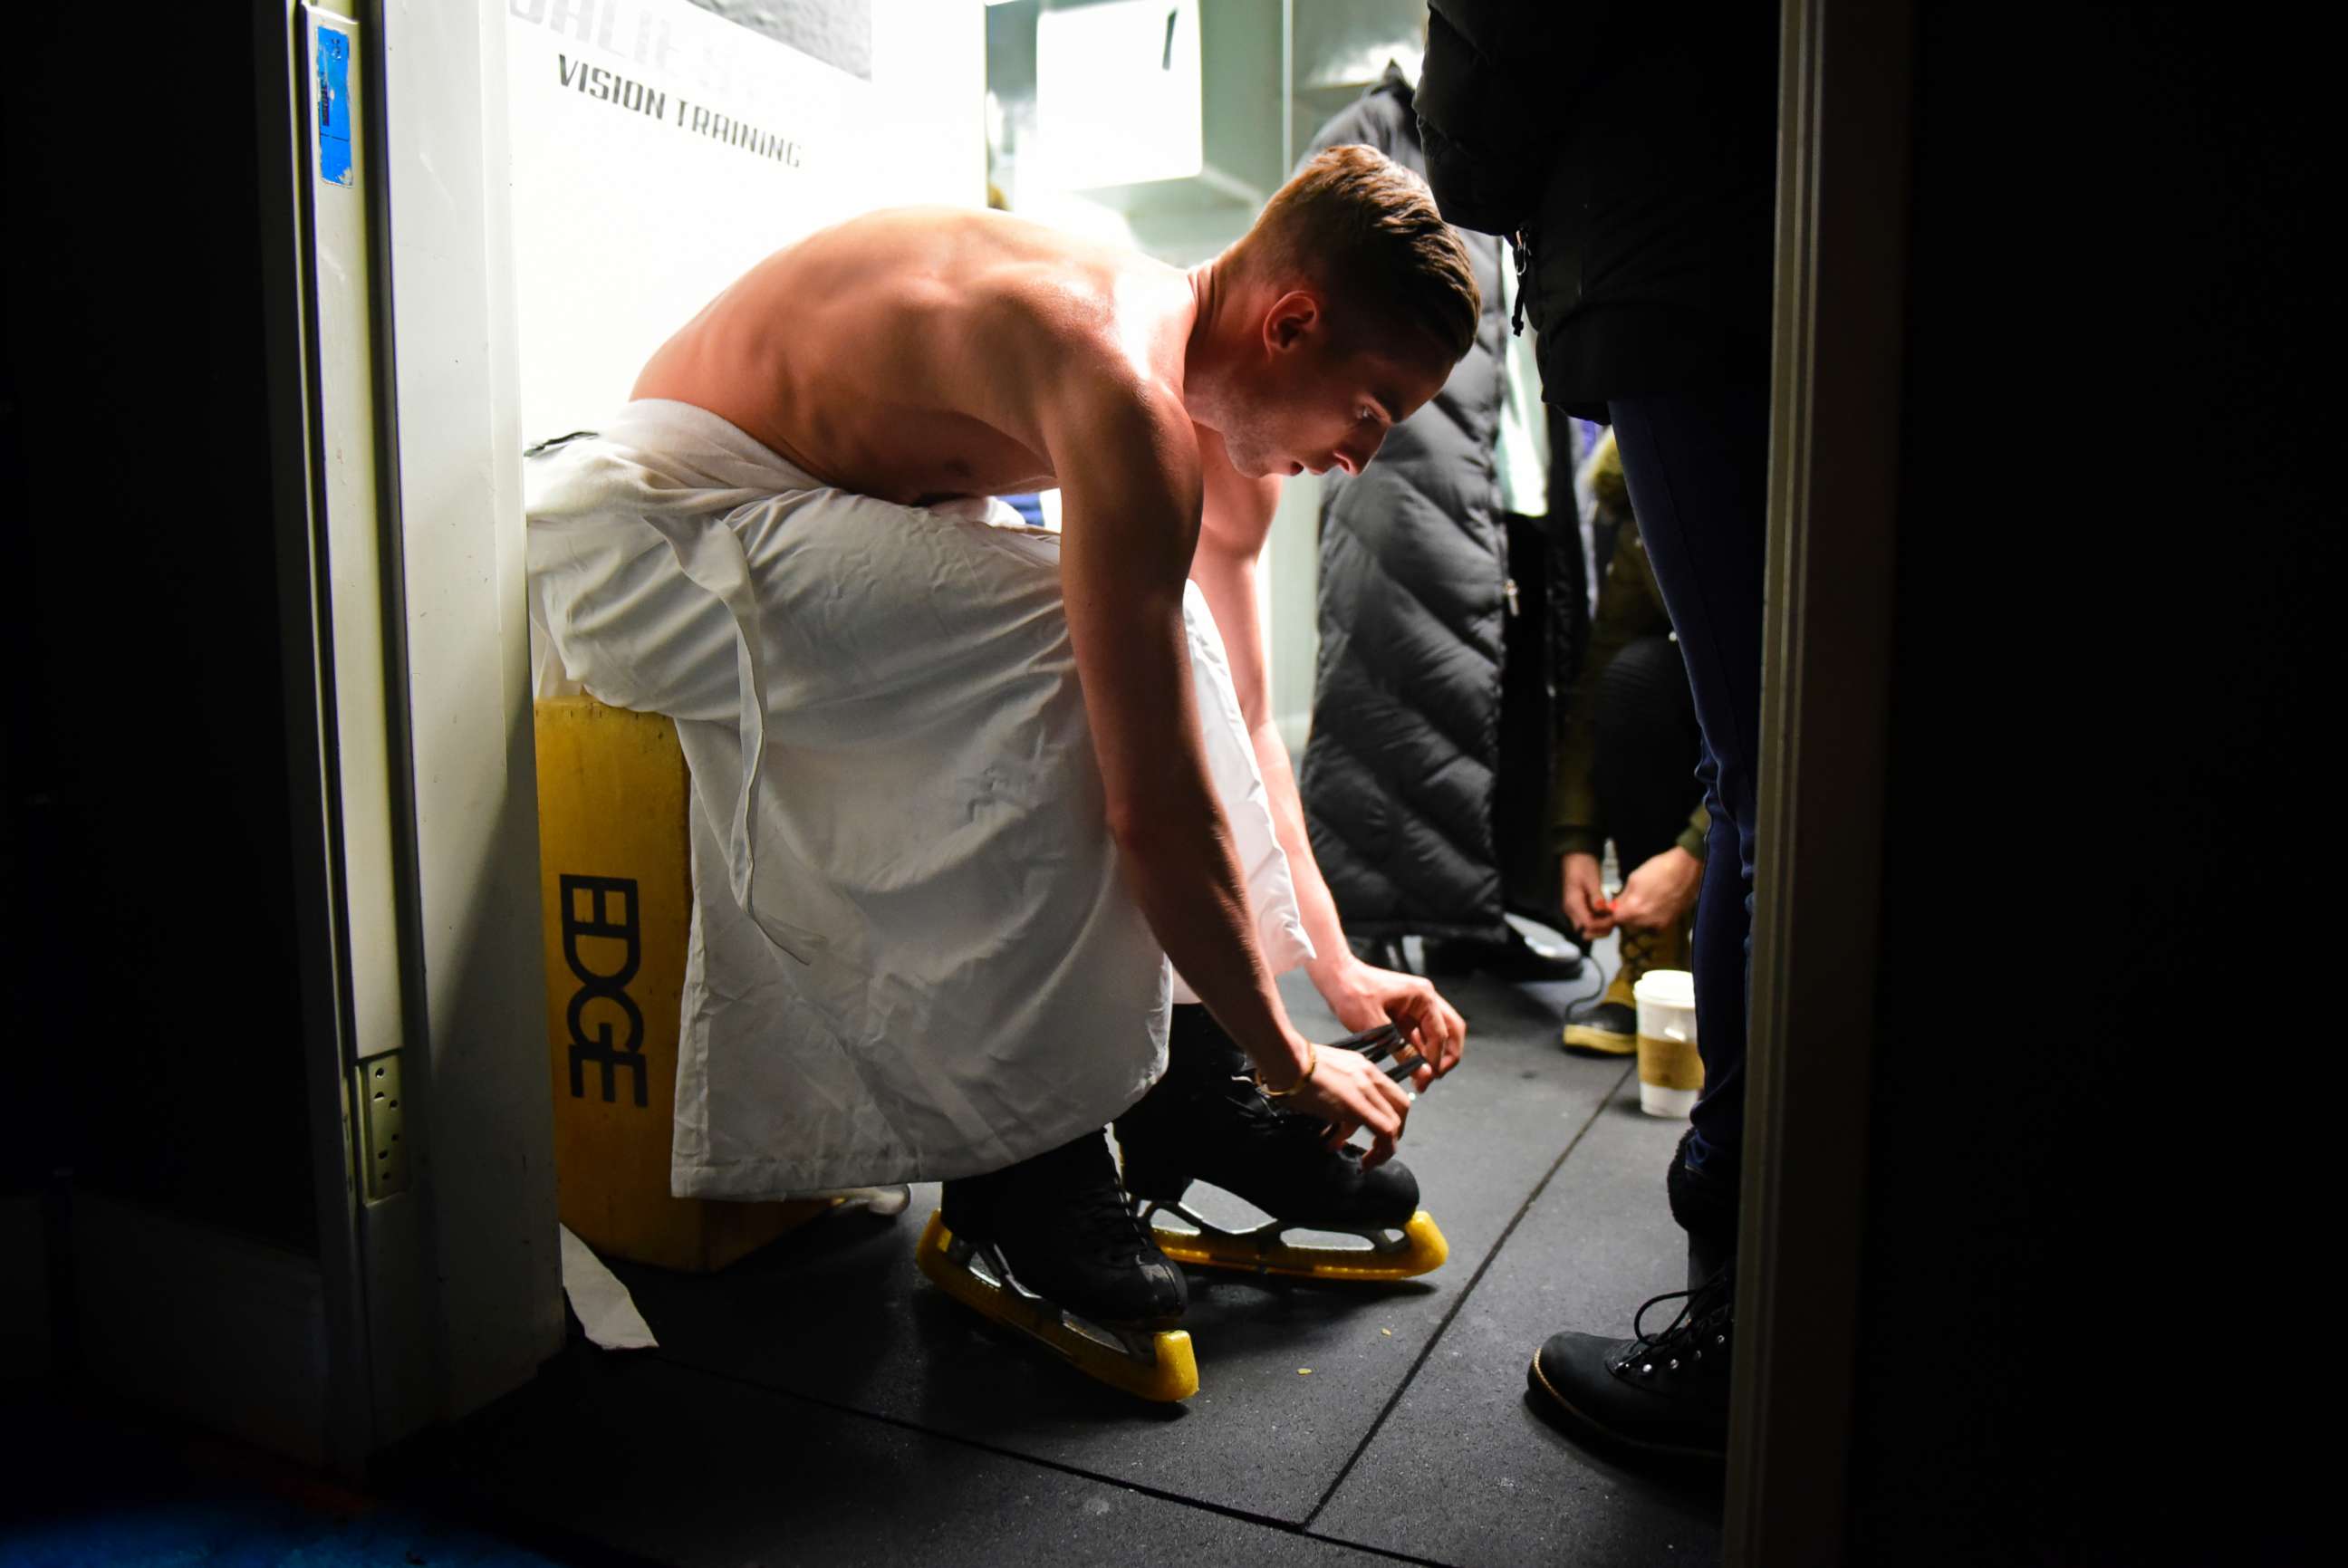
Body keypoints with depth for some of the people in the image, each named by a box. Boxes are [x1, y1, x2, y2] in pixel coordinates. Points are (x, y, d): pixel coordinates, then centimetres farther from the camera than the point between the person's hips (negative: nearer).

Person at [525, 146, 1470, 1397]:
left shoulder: (1220, 417, 3)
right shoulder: (1131, 402, -28)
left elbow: (1236, 724, 9)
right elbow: (1156, 807, -29)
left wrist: (1337, 966, 9)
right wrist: (1286, 1060, -16)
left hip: (796, 521, 10)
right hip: (645, 530, -10)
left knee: (1157, 636, 5)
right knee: (1082, 652, -27)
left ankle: (1171, 1082, 5)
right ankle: (1018, 1165, -16)